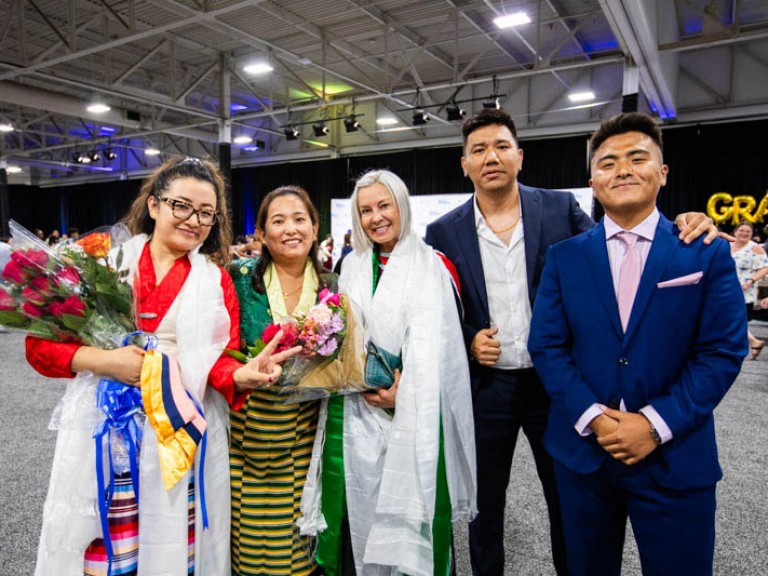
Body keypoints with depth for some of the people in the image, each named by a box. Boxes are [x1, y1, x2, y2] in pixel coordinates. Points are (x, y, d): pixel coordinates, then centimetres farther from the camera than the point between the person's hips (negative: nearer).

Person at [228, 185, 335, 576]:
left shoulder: (330, 286, 0)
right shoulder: (240, 278, -7)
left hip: (304, 433, 2)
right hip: (249, 430, -1)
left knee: (299, 526, 12)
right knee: (251, 529, 8)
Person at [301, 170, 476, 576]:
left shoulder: (428, 265, -4)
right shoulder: (352, 265, 11)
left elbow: (430, 340, -12)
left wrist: (402, 389, -21)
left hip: (410, 406, -4)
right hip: (353, 407, 4)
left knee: (405, 506, 5)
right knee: (357, 506, 11)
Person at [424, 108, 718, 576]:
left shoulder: (560, 209, -3)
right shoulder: (444, 232, -4)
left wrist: (679, 226, -16)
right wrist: (466, 340, -14)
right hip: (485, 388, 0)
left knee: (569, 503, 20)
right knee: (485, 504, 19)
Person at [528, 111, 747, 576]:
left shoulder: (707, 252, -1)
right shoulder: (564, 257, 1)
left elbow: (723, 352, -6)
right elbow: (546, 346, -2)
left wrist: (657, 424, -15)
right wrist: (592, 416, -14)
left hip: (676, 459, -1)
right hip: (583, 451, 2)